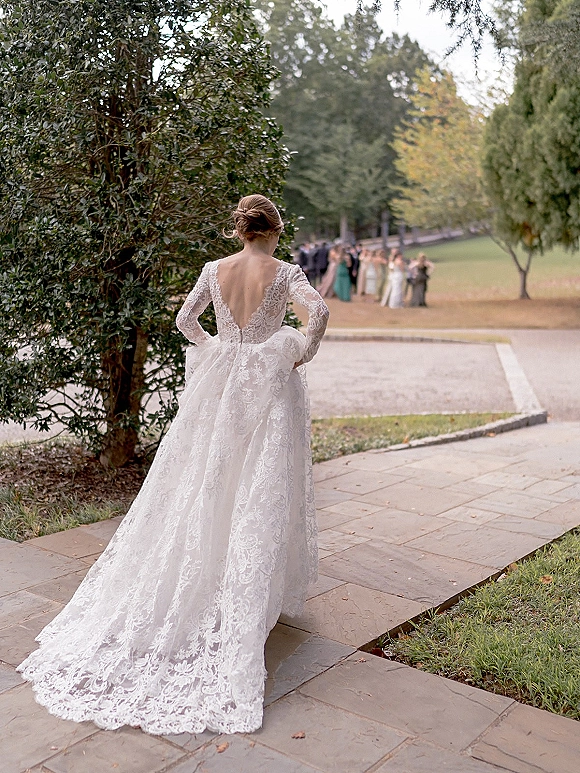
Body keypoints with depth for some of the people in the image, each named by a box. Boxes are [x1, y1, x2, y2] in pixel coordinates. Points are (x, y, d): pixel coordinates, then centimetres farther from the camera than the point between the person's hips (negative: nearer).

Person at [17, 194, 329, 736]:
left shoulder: (215, 269, 1)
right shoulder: (284, 272, -8)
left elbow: (185, 319, 6)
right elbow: (319, 311, -23)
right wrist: (304, 351, -8)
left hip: (219, 385, 3)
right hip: (269, 387, -3)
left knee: (206, 486, 13)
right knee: (258, 493, 4)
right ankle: (251, 600, 11)